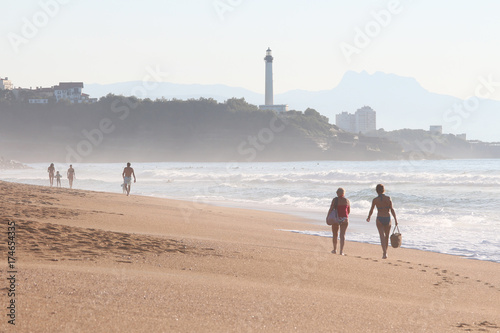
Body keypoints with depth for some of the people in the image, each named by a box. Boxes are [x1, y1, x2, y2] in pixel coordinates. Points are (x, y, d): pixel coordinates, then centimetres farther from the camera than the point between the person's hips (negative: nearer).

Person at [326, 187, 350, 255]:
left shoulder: (335, 200, -7)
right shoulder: (347, 200, 2)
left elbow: (331, 209, -10)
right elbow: (349, 211, 9)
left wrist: (327, 216, 1)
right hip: (344, 219, 1)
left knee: (335, 234, 16)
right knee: (342, 235, 0)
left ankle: (335, 249, 28)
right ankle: (341, 251, -10)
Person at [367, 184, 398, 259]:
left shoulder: (375, 200, -5)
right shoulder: (388, 198, -4)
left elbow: (371, 210, 3)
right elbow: (391, 209, -10)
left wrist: (368, 218, 21)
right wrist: (395, 219, -8)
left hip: (379, 219, -1)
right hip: (387, 219, 1)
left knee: (382, 236, -5)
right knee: (386, 236, 19)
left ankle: (385, 253, -19)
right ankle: (385, 252, 30)